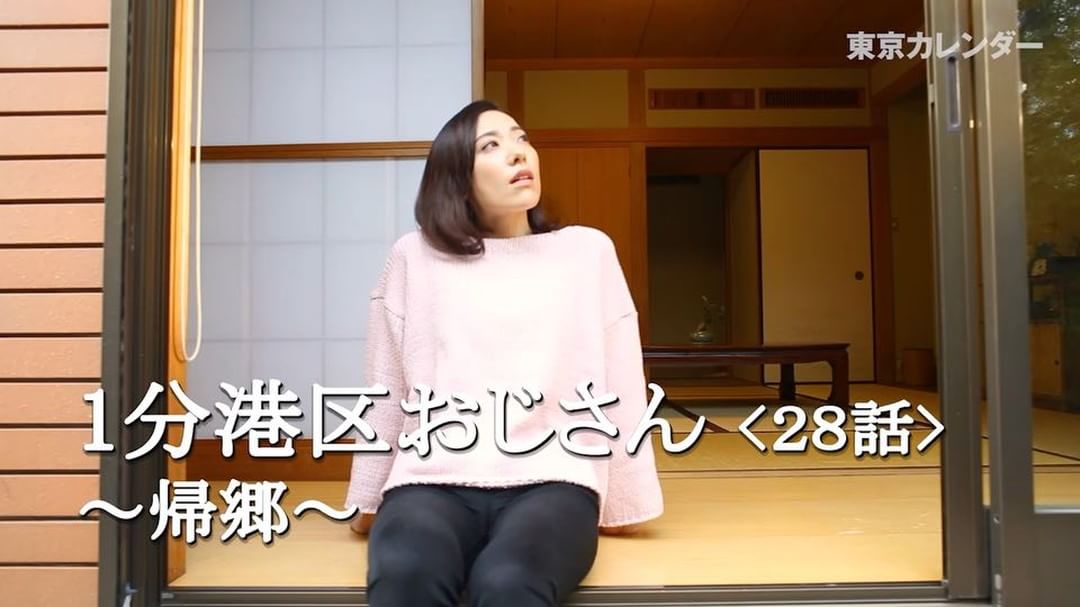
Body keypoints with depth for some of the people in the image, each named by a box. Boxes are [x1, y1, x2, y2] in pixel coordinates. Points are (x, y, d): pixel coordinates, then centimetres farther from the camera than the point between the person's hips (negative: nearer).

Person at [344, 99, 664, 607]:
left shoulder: (588, 250, 11)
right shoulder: (414, 256, 11)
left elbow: (618, 389, 12)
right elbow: (386, 391, 14)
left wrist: (622, 502, 13)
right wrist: (368, 502, 18)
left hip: (551, 481, 0)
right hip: (433, 481, 1)